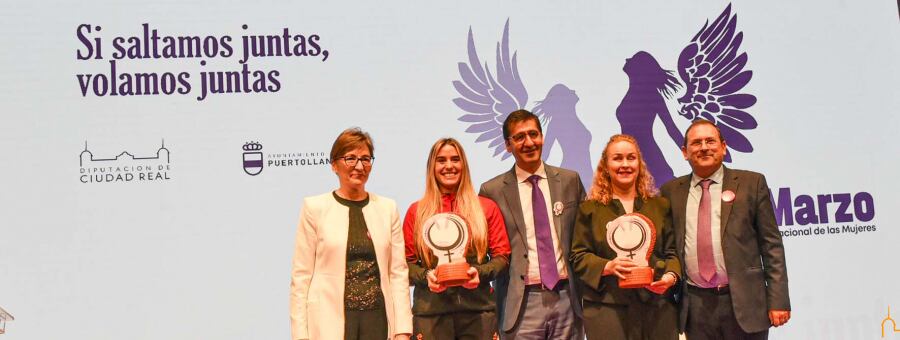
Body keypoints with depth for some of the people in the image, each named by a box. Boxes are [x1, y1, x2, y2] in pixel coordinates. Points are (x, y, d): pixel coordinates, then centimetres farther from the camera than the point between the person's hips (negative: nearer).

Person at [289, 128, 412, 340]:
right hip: (330, 322, -2)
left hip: (377, 320, 2)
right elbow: (301, 275, -1)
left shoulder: (388, 208, 8)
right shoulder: (315, 207, 1)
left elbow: (398, 272, 6)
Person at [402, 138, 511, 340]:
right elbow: (406, 262, 7)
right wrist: (425, 276, -12)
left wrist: (480, 273, -11)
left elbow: (502, 256, 7)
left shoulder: (486, 207, 7)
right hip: (431, 310, 0)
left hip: (477, 308, 0)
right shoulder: (416, 211, 6)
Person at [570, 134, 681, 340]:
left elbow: (672, 251, 11)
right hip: (607, 308, -2)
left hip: (658, 306, 2)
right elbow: (579, 256, 3)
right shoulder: (590, 209, 7)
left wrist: (671, 275, -9)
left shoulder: (660, 206, 14)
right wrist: (607, 267, -15)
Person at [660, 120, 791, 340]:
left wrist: (778, 301, -5)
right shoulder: (671, 191, 10)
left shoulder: (752, 183, 4)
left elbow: (771, 245, 1)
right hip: (695, 307, 2)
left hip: (743, 302, -2)